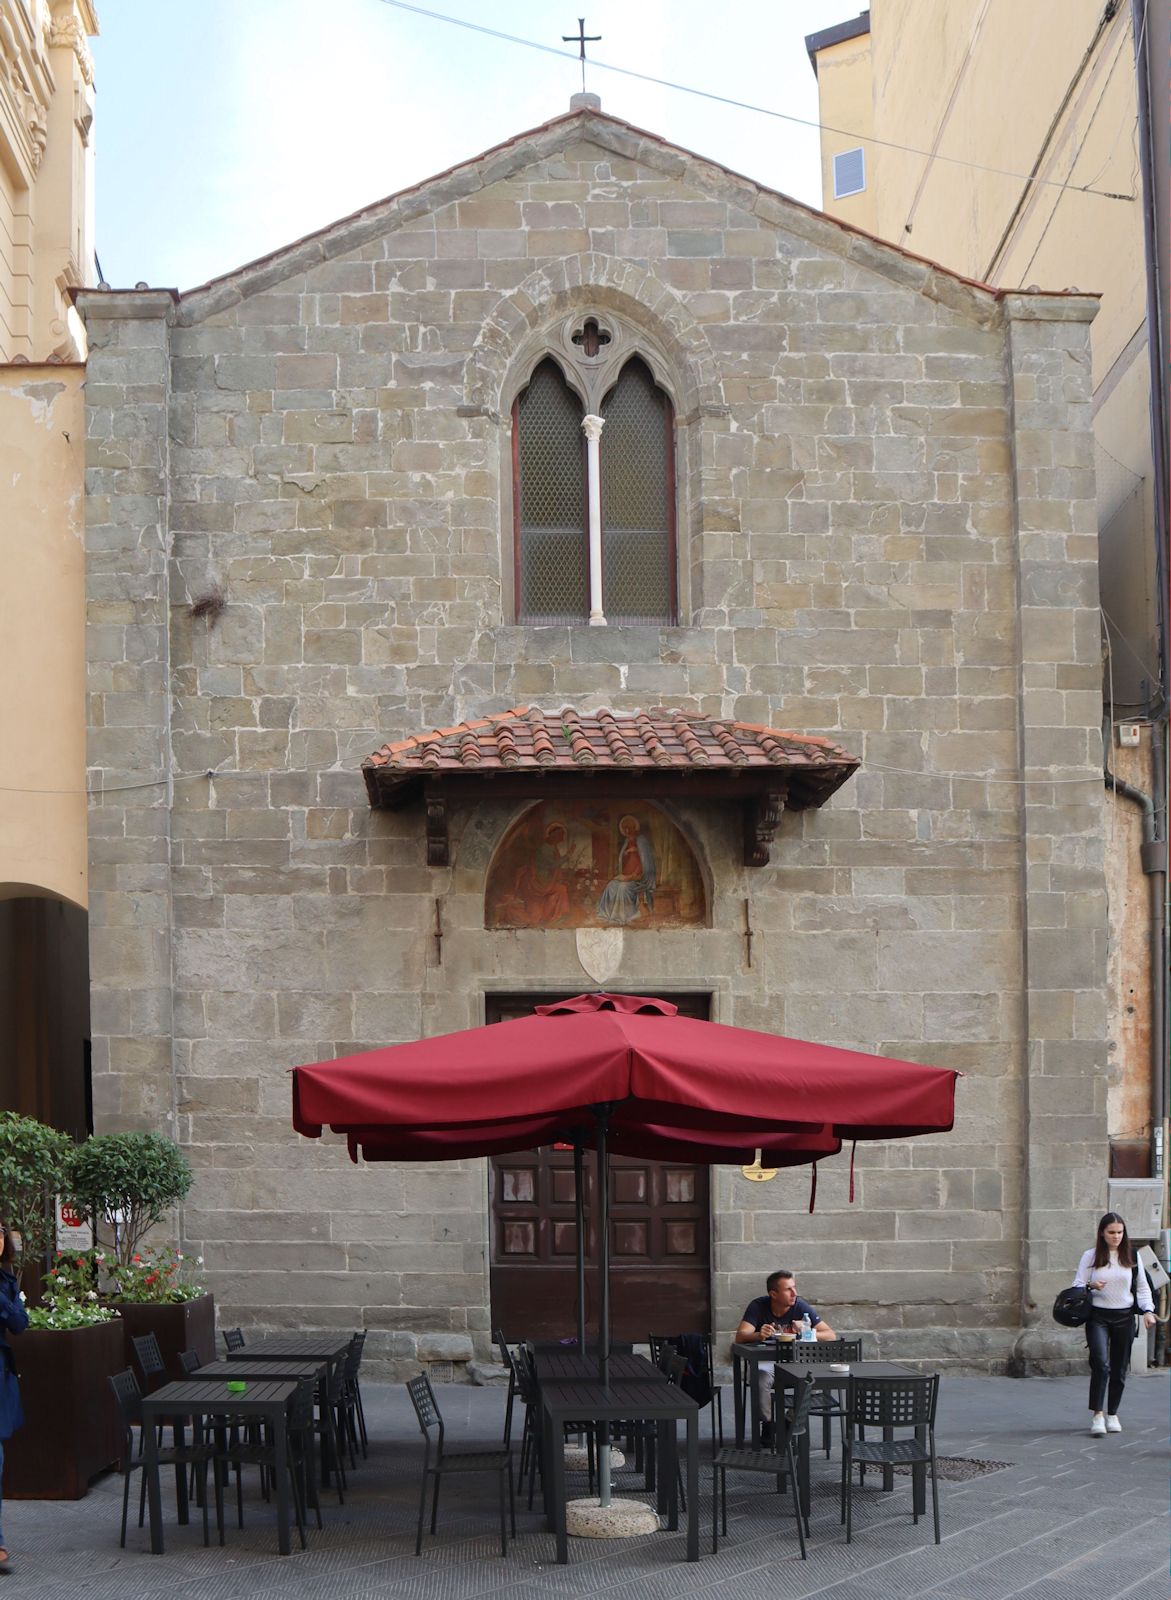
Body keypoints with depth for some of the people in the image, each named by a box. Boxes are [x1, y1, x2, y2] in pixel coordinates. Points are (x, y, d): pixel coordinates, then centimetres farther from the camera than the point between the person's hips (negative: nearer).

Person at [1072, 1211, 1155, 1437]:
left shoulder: (1132, 1257, 7)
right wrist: (1090, 1286, -19)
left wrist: (1148, 1310, -6)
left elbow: (1142, 1288, 10)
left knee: (1119, 1368, 6)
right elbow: (1076, 1286, 2)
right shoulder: (1090, 1257, 2)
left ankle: (1112, 1414, 21)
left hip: (1124, 1317, 2)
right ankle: (1097, 1414, -16)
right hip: (1098, 1317, -2)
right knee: (1101, 1363, -18)